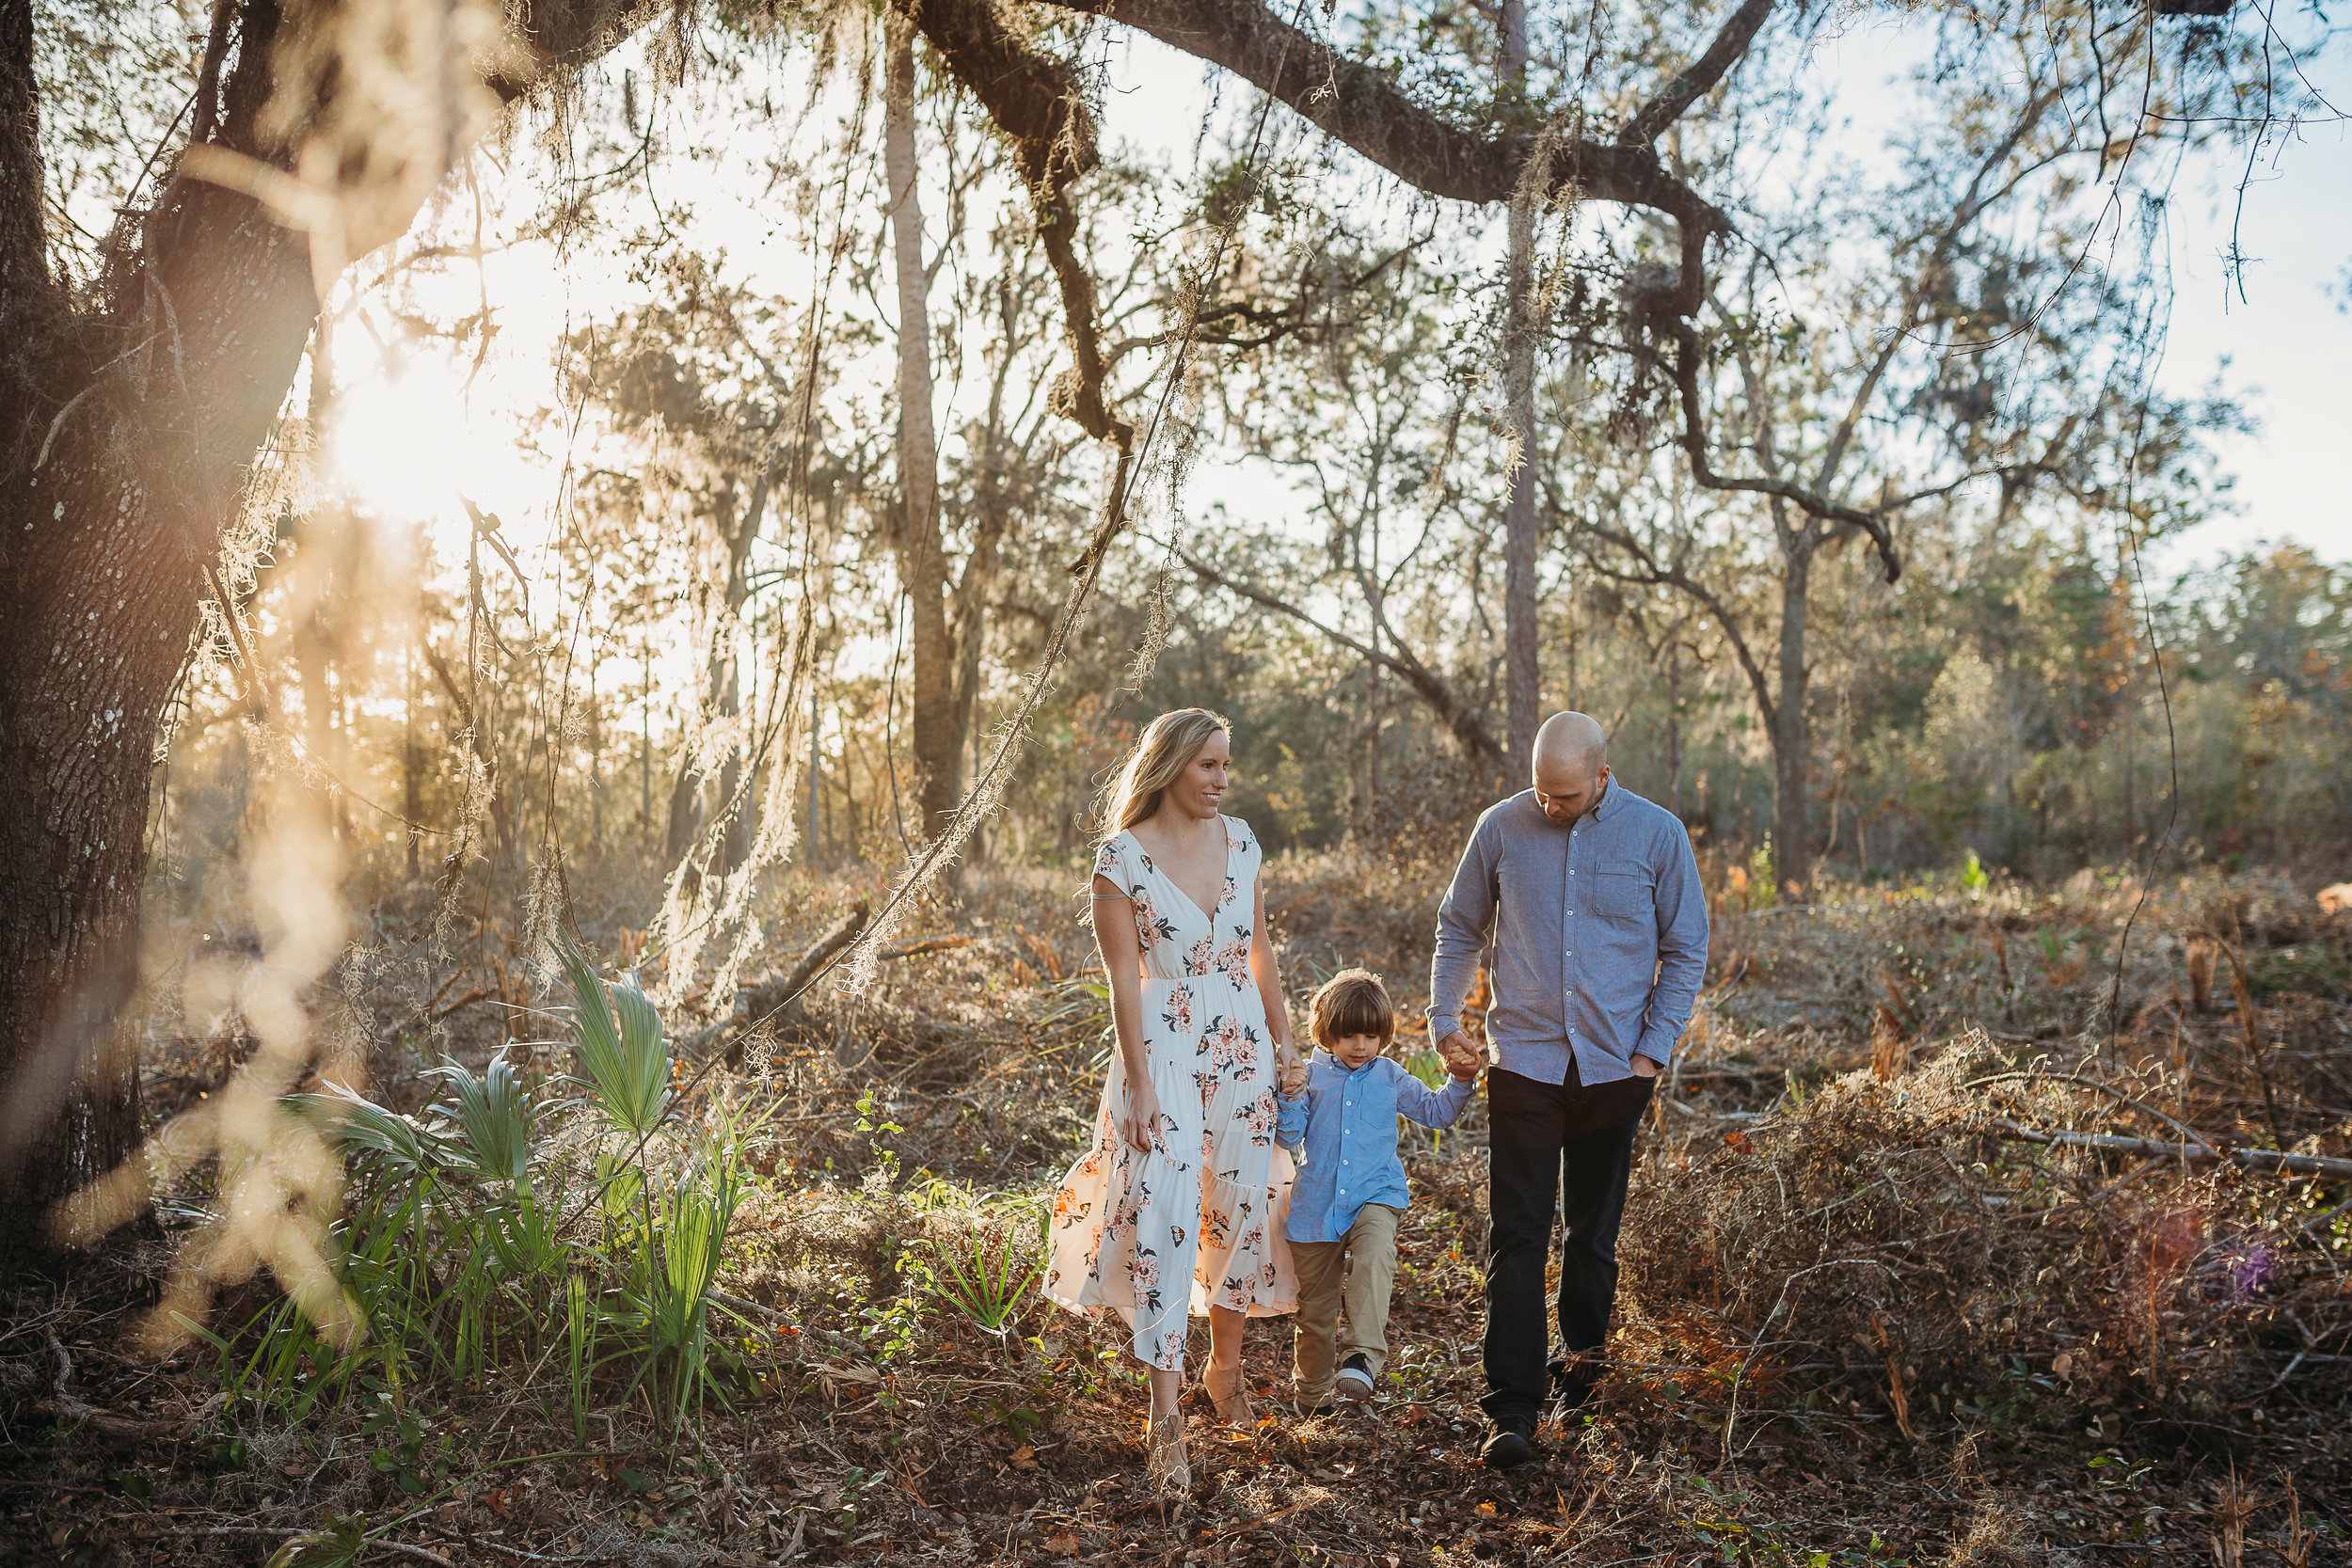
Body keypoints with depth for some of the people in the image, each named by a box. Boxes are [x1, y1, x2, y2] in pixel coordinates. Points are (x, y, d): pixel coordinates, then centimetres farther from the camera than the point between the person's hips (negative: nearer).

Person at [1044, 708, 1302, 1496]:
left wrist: (1283, 1037, 11)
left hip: (1241, 1041, 5)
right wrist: (1141, 1085, -14)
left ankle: (1226, 1367, 32)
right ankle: (1167, 1413, -3)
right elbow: (1123, 979, -10)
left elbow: (1259, 947, 13)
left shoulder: (1239, 839, 5)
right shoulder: (1123, 857, -9)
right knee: (1163, 1215, -9)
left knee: (1243, 1203, 11)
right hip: (1163, 1046, -5)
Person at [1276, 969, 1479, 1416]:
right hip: (1317, 1204, 0)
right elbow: (1290, 1139, -2)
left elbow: (1436, 1111, 16)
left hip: (1374, 1197, 0)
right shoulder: (1311, 1077, 2)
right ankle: (1311, 1392, 28)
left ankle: (1364, 1356, -38)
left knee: (1374, 1257, -34)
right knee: (1316, 1301, 10)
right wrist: (1289, 1101, -20)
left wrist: (1461, 1081, 0)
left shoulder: (1390, 1077, 7)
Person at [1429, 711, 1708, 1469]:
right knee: (1516, 1235, -5)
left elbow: (1686, 952, 4)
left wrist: (1652, 1051, -2)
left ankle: (1583, 1364, 34)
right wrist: (1444, 1018, 5)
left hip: (1614, 1067, 1)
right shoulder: (1501, 828, -1)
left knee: (1594, 1233, 13)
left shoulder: (1658, 836, -2)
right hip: (1524, 1062, 0)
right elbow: (1459, 928, 12)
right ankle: (1511, 1408, -1)